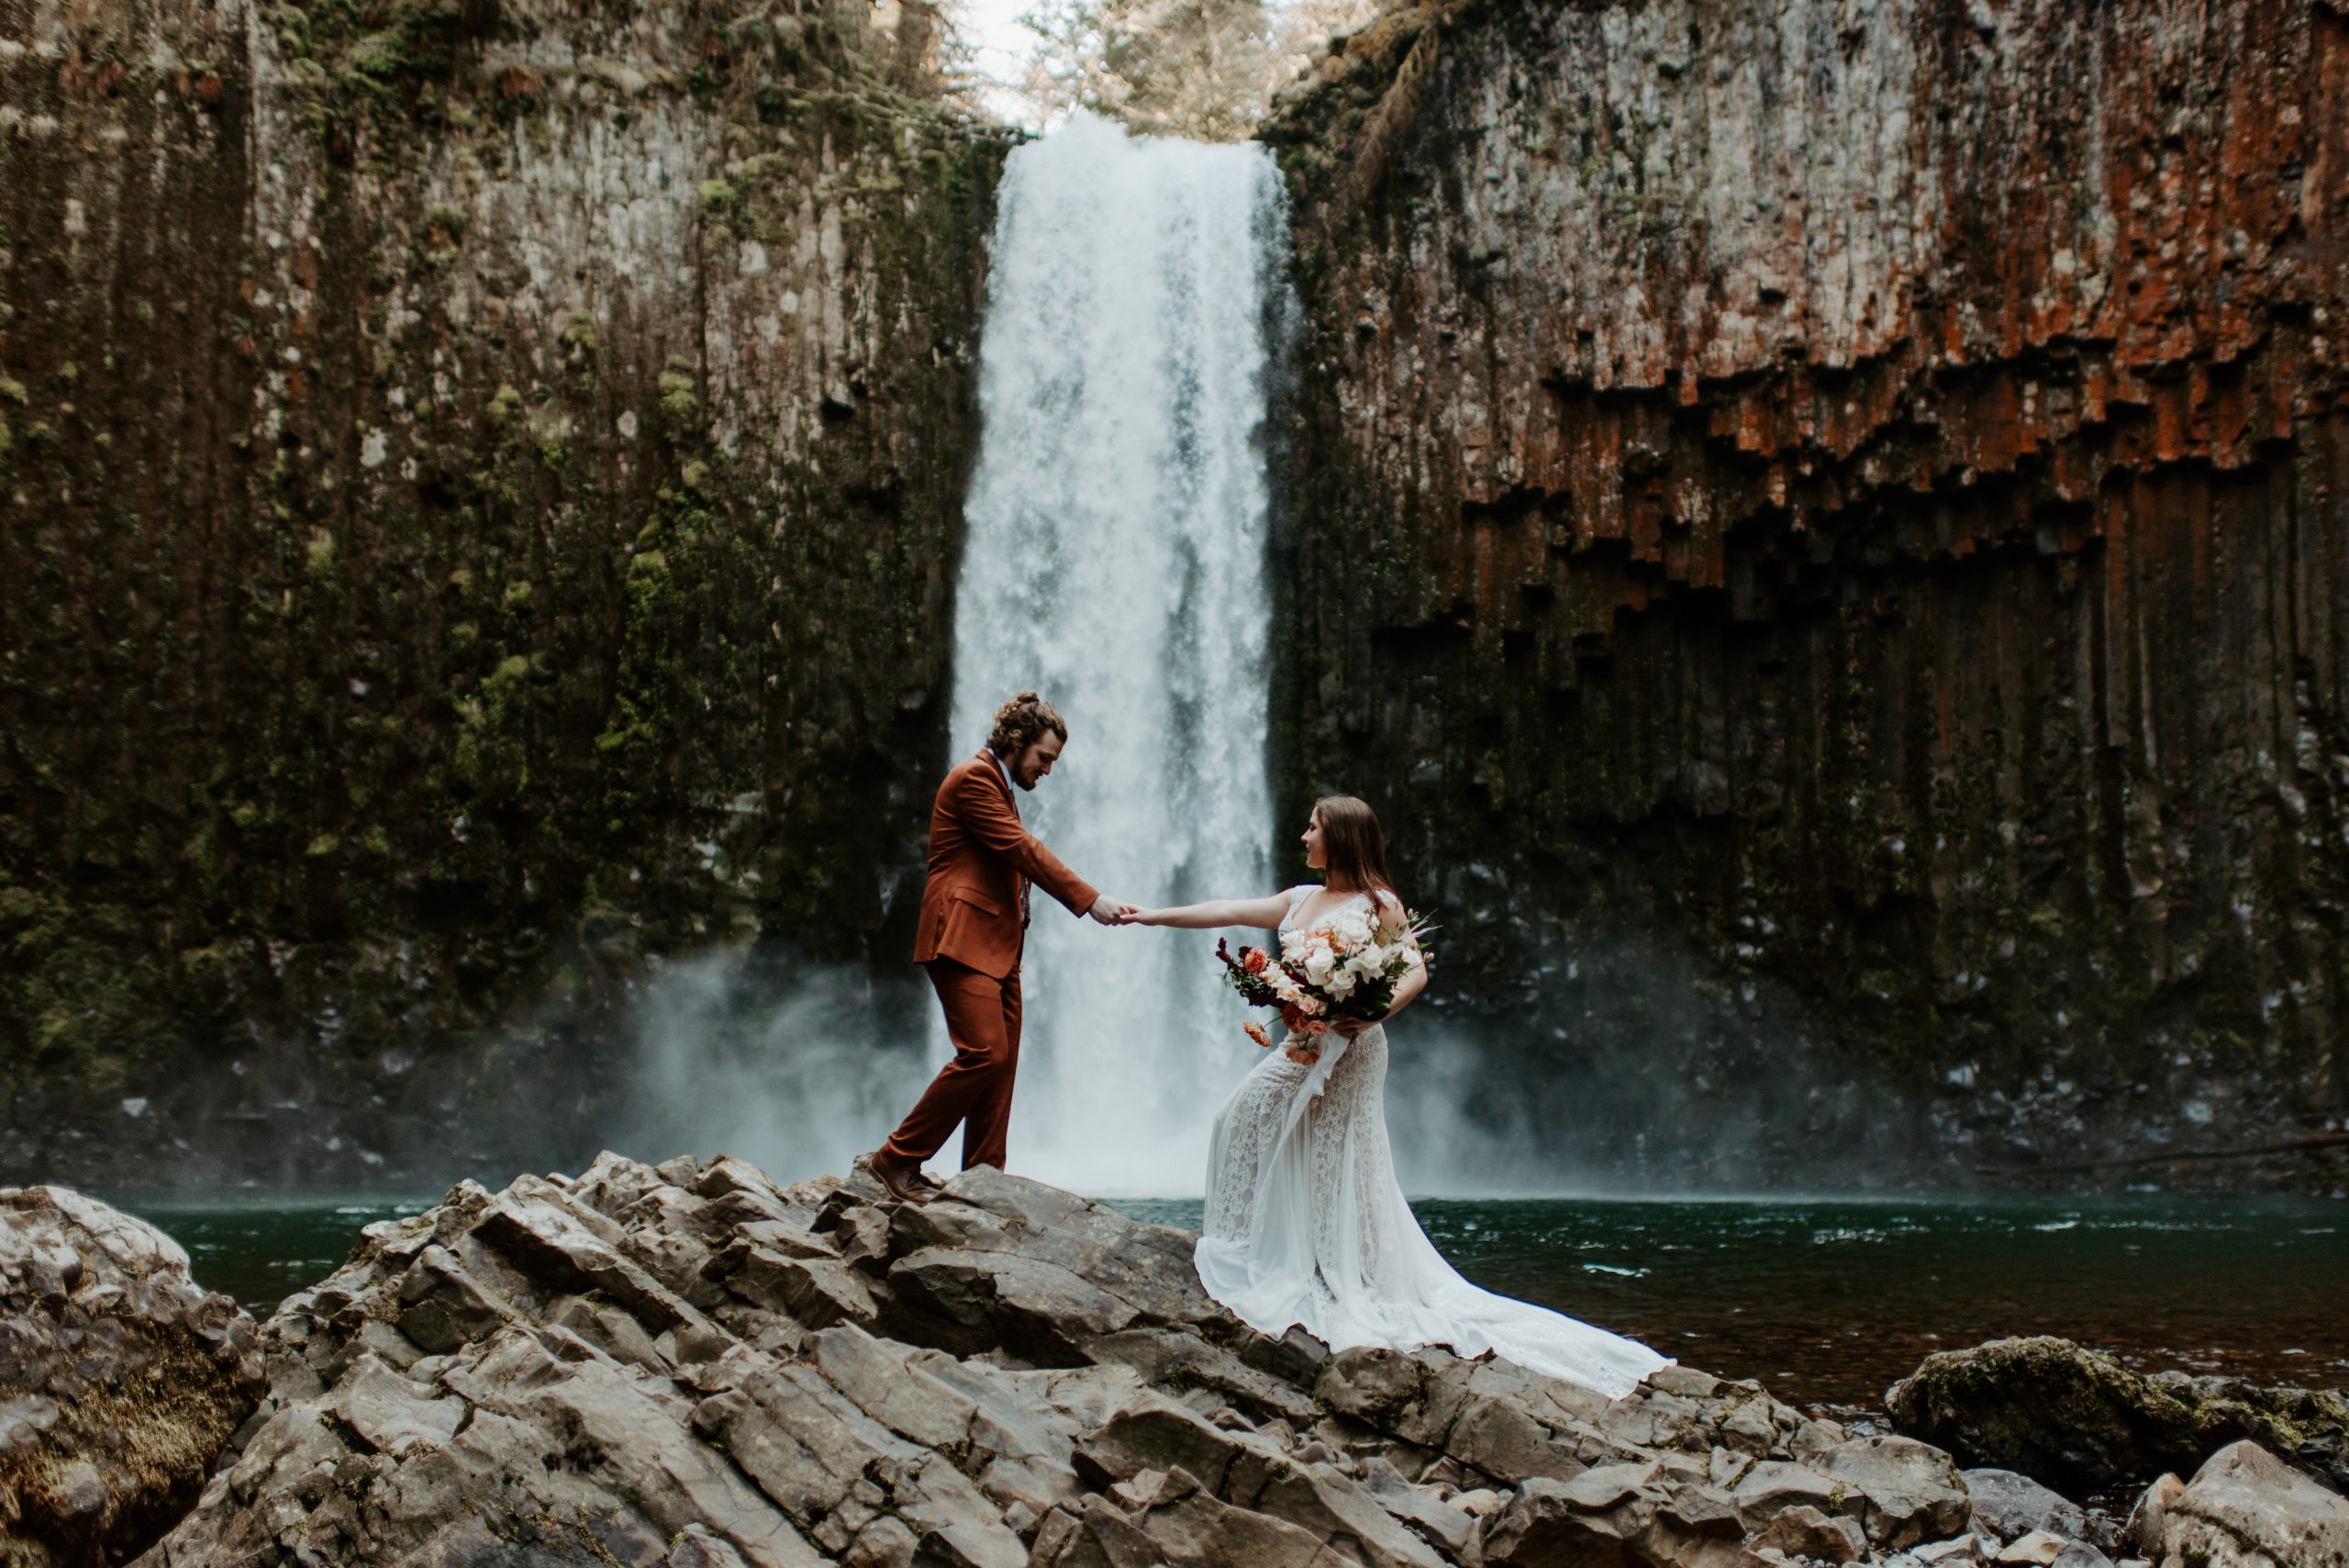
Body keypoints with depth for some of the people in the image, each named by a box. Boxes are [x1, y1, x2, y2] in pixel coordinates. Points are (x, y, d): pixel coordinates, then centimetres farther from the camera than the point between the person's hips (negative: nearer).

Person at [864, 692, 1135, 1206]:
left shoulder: (998, 786, 23)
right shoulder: (974, 778, -10)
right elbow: (1023, 850, -15)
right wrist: (1090, 899, -15)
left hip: (996, 945, 10)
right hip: (963, 940, -10)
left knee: (1002, 1061, 6)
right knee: (983, 1053, -17)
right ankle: (898, 1159, -8)